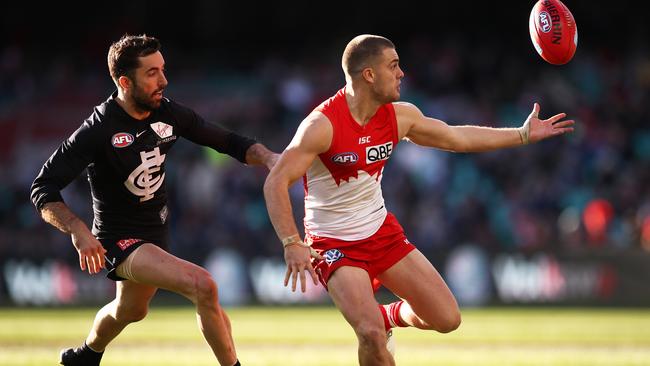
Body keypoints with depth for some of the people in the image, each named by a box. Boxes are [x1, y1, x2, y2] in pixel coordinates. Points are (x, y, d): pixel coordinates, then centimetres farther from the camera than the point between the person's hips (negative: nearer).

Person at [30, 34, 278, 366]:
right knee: (203, 286, -28)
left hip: (156, 233, 8)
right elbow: (43, 190, -23)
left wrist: (268, 158, -15)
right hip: (118, 239, -8)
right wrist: (78, 231, -39)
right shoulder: (98, 130, -23)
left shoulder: (168, 114, -6)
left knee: (131, 311, 31)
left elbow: (227, 142, 4)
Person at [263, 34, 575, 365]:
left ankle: (389, 314, 30)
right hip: (335, 244, -6)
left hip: (383, 231, 6)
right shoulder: (322, 125, -23)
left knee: (447, 319, 0)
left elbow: (457, 137, 12)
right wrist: (292, 244, -33)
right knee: (372, 336, -25)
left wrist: (524, 135, 13)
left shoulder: (399, 117, -3)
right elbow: (276, 182, -24)